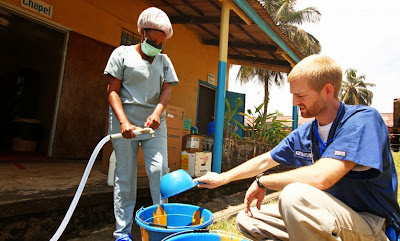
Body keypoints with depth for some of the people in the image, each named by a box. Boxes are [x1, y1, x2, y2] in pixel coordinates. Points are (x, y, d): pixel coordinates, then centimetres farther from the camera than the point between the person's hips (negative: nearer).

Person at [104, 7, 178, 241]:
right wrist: (123, 122, -17)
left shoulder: (164, 61, 12)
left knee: (159, 169, -7)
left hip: (155, 122, 3)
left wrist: (157, 113, -19)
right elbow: (113, 90, -3)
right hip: (125, 121, -2)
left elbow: (167, 90, 2)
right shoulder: (122, 53, 3)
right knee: (125, 175, 2)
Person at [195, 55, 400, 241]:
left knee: (295, 193, -36)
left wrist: (262, 181, -18)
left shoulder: (363, 120, -20)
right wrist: (223, 178, 15)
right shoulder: (302, 135, 1)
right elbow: (264, 161, 14)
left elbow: (319, 178, -33)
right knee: (246, 219, 0)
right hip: (327, 218, 7)